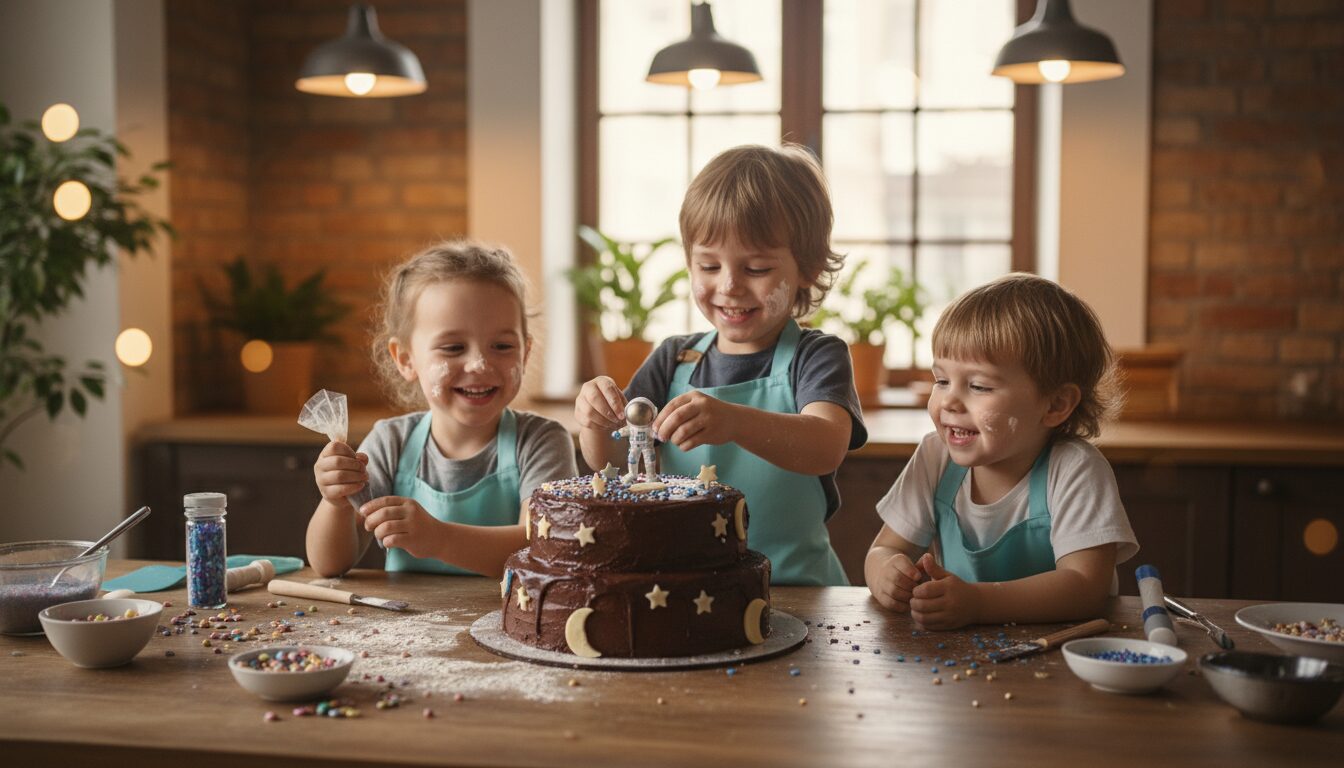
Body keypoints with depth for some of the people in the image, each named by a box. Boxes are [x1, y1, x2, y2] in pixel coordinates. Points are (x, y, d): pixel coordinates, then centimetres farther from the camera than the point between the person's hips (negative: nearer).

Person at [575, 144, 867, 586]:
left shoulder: (815, 358, 0)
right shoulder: (673, 360, 12)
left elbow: (827, 448, -20)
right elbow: (611, 464, 10)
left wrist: (735, 422, -38)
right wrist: (596, 426, -13)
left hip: (794, 588, -3)